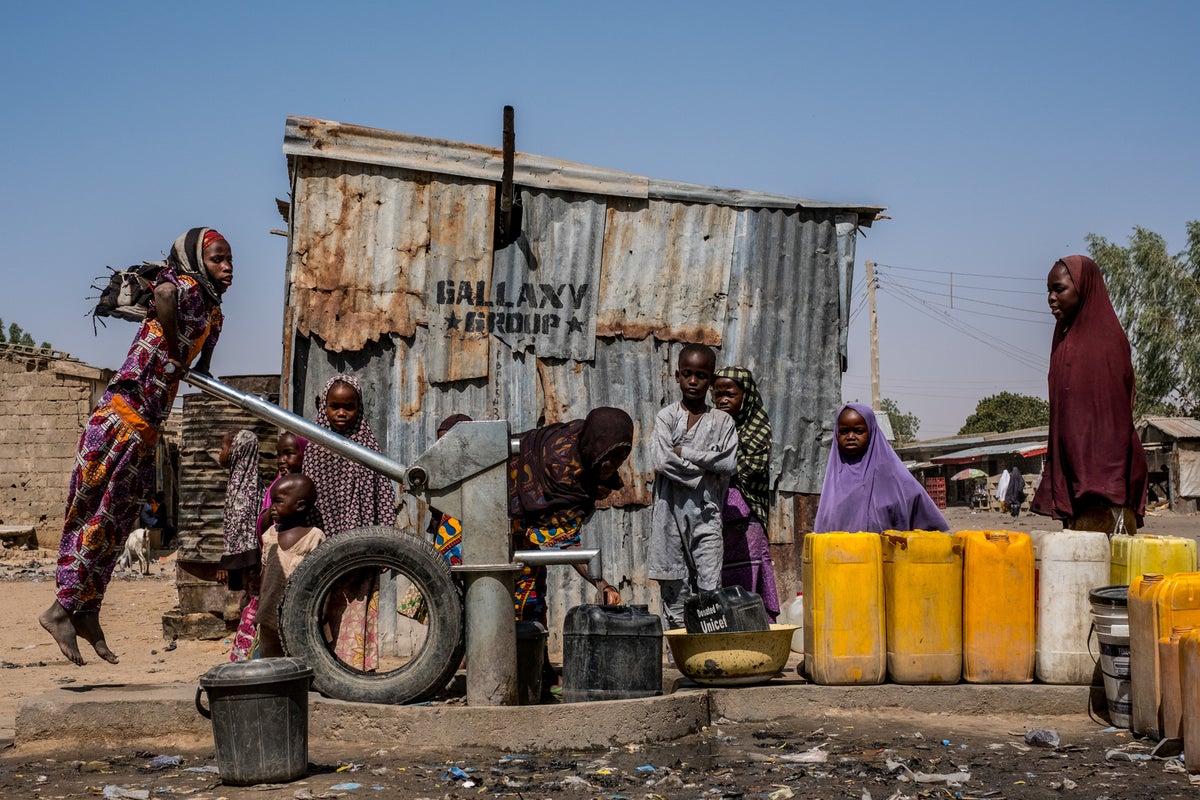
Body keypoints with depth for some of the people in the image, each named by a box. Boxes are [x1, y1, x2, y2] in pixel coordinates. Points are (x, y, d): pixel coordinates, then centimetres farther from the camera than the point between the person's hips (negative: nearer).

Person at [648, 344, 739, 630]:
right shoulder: (666, 417, 5)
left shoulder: (722, 421, 7)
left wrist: (684, 452, -8)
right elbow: (660, 459, -10)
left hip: (707, 512, 0)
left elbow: (729, 464, -7)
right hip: (672, 510, 0)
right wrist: (706, 466, -7)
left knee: (710, 588, -6)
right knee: (675, 589, 2)